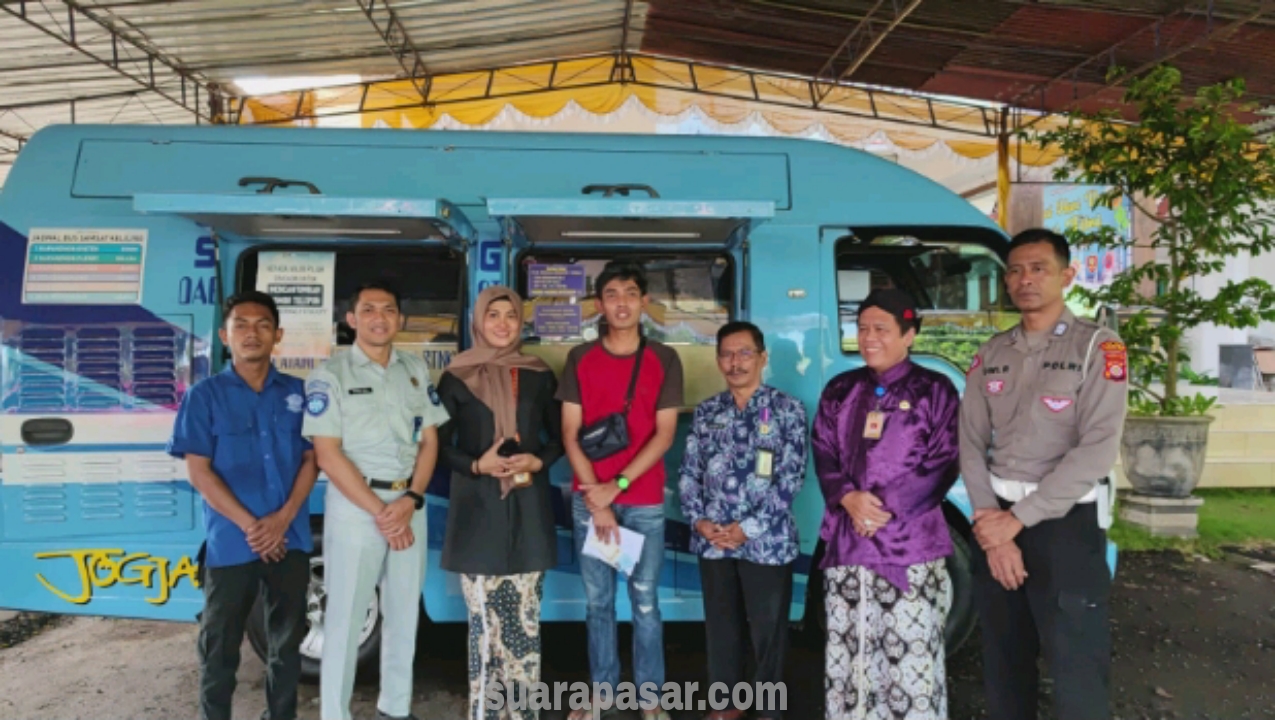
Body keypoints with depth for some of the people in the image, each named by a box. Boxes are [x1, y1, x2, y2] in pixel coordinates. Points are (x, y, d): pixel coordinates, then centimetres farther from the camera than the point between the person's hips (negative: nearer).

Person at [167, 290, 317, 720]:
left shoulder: (297, 393, 5)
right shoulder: (205, 395, -1)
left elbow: (310, 460, 4)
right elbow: (199, 471, -5)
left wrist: (282, 519, -10)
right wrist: (249, 525, -12)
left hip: (290, 539, 2)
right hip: (230, 542, -2)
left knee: (288, 642, 13)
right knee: (220, 646, 8)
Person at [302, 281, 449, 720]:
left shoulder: (416, 370, 7)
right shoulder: (330, 376, -6)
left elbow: (429, 441, 7)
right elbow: (328, 455, -11)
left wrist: (411, 500, -8)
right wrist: (378, 511, -14)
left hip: (409, 504, 5)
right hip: (355, 506, -4)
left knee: (404, 612, 14)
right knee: (346, 615, 3)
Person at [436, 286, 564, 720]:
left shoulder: (539, 376, 7)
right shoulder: (457, 378, 2)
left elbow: (558, 438, 12)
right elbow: (440, 445, 3)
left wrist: (537, 462, -8)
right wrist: (478, 465, -14)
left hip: (528, 508, 2)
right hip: (477, 509, -2)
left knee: (525, 619, 6)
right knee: (484, 619, 1)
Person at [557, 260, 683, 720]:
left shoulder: (664, 360, 1)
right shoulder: (580, 358, 3)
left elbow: (664, 434, -4)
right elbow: (570, 432, 0)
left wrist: (617, 485, -12)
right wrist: (597, 498, -8)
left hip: (645, 501, -1)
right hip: (589, 498, 1)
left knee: (645, 601, 6)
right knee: (598, 601, 10)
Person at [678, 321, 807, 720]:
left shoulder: (786, 409, -4)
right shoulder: (706, 413, 7)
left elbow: (791, 478, -9)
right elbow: (689, 473, 8)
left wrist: (749, 527, -14)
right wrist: (699, 520, -7)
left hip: (767, 542, -3)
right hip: (713, 541, 3)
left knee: (768, 628, 9)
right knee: (721, 625, 15)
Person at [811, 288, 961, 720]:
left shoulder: (934, 390, 1)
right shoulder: (840, 390, 12)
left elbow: (944, 463, -5)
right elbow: (822, 453, 9)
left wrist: (887, 507, -14)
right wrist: (848, 498, -10)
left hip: (911, 544, -4)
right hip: (846, 543, 4)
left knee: (912, 656, -2)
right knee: (847, 653, 11)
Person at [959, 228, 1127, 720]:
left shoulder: (1097, 348, -5)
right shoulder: (991, 355, 9)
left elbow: (1097, 450, -15)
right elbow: (971, 445, 4)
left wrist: (1017, 519, -17)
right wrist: (990, 521, -9)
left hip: (1065, 523, -4)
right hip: (997, 520, 4)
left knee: (1077, 674, 2)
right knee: (1003, 663, 16)